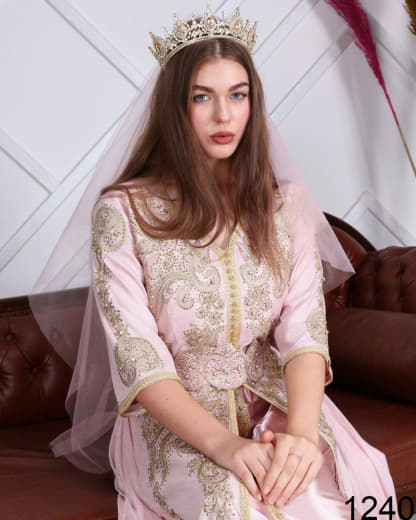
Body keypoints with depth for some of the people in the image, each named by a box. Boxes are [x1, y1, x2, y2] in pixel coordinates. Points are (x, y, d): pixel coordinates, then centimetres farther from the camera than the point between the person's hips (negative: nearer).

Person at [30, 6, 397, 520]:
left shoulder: (285, 204, 5)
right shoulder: (123, 212, -5)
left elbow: (304, 327, -6)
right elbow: (136, 354, -12)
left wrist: (302, 428, -26)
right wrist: (222, 444, -27)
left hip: (275, 402, 3)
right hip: (172, 418, -3)